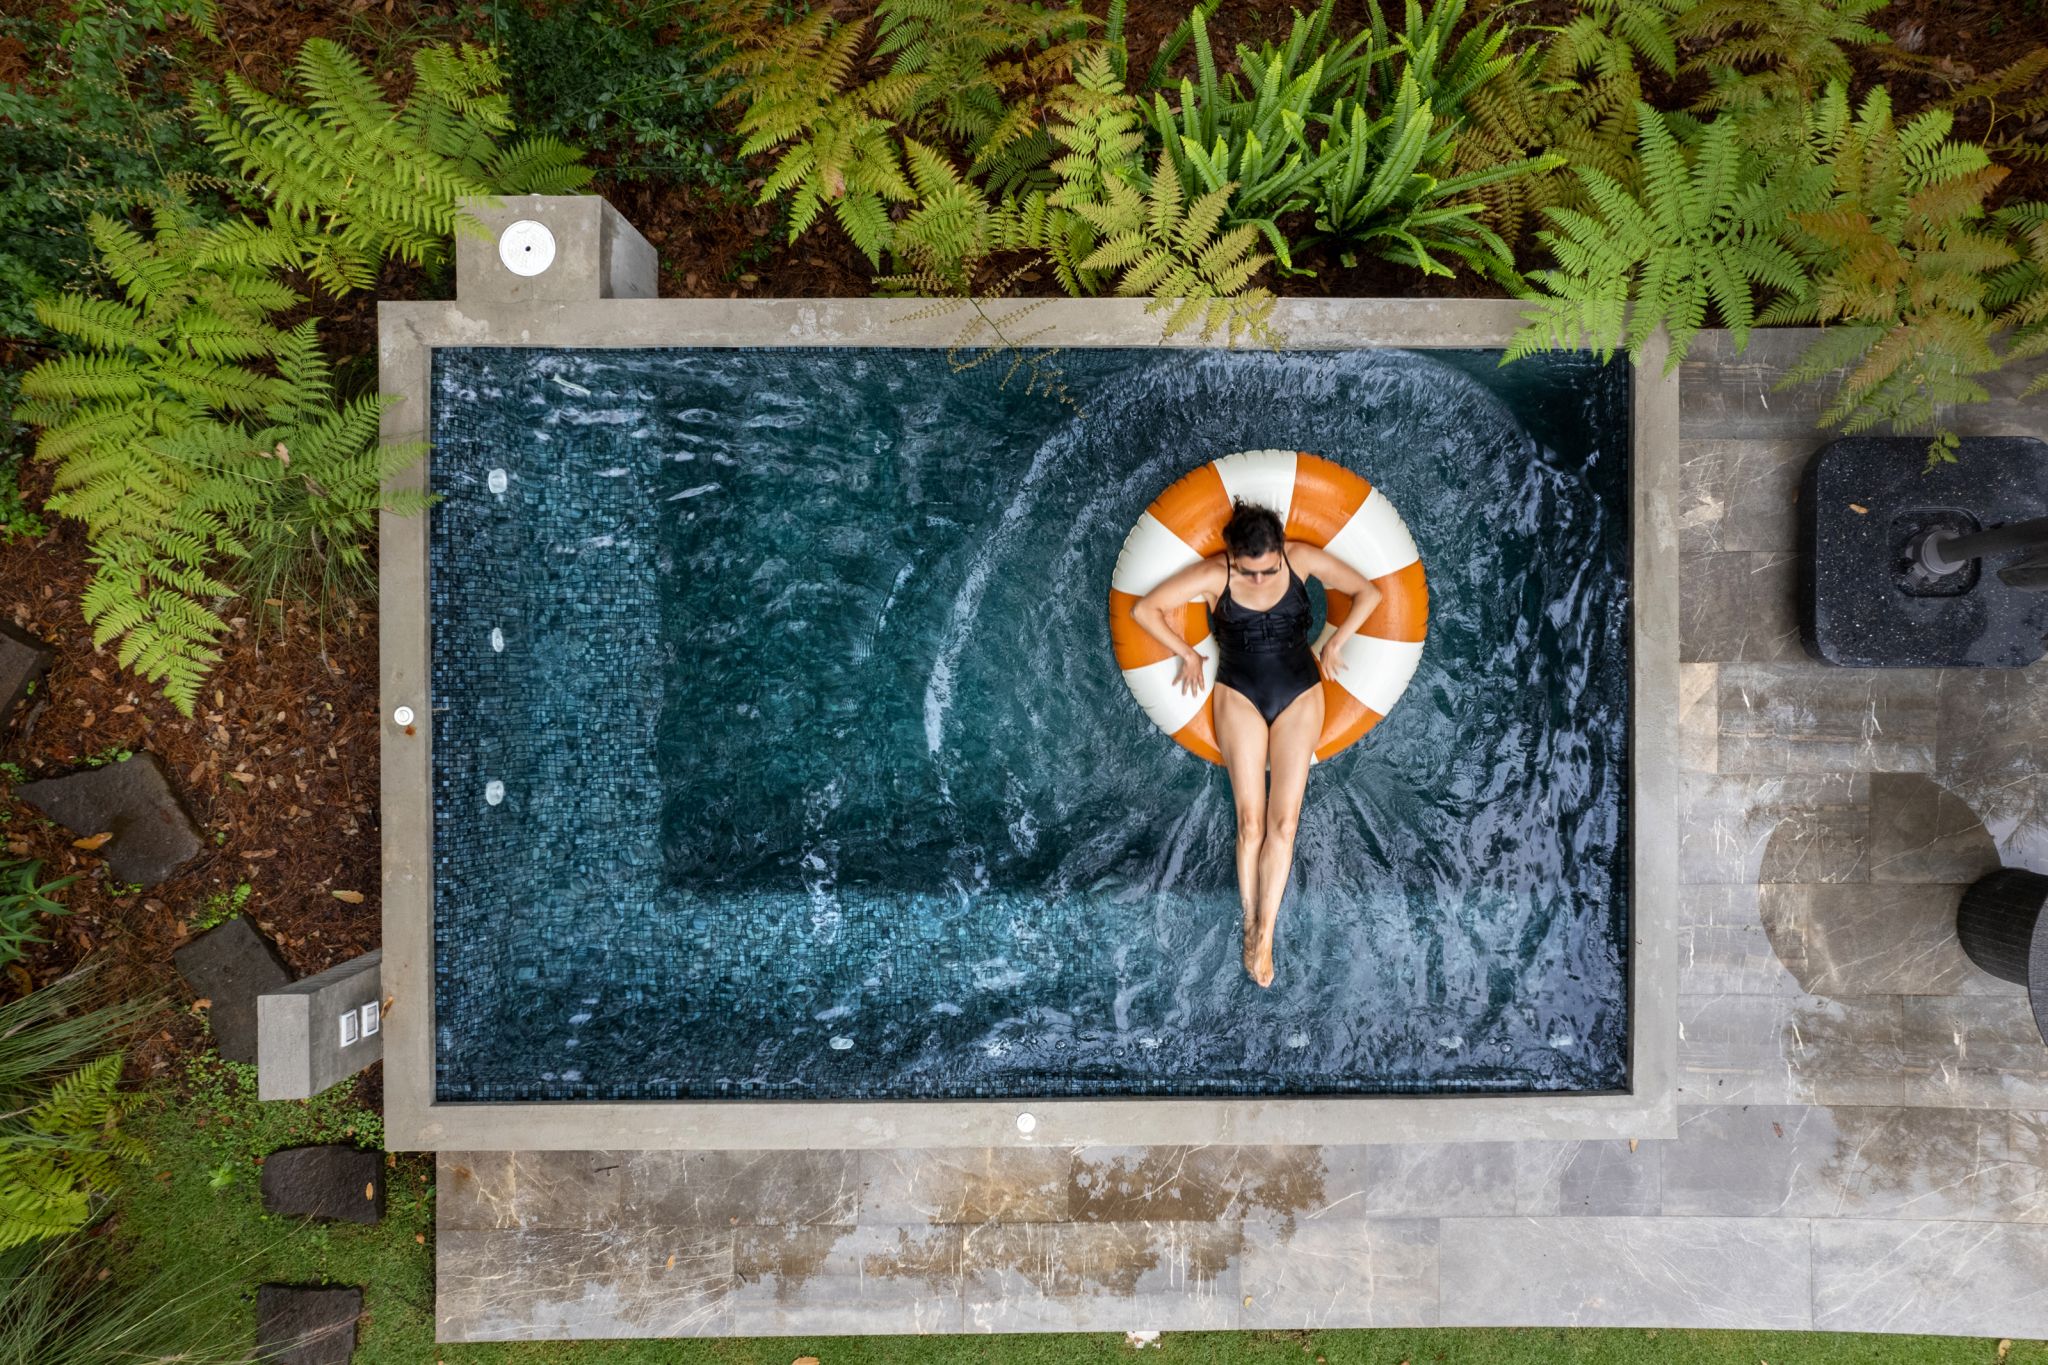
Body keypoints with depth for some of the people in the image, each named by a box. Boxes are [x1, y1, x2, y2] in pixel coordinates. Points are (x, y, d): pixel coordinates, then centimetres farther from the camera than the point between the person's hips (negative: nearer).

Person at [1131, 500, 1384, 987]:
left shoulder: (1302, 558, -9)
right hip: (1240, 696, -1)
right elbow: (1144, 608, -9)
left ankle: (1264, 934, -2)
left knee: (1283, 822, -7)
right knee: (1251, 821, -6)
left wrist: (1335, 643, -1)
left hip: (1299, 694, 1)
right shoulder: (1214, 574, -13)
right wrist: (1188, 654, -5)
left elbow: (1367, 592, 2)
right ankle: (1251, 926, 7)